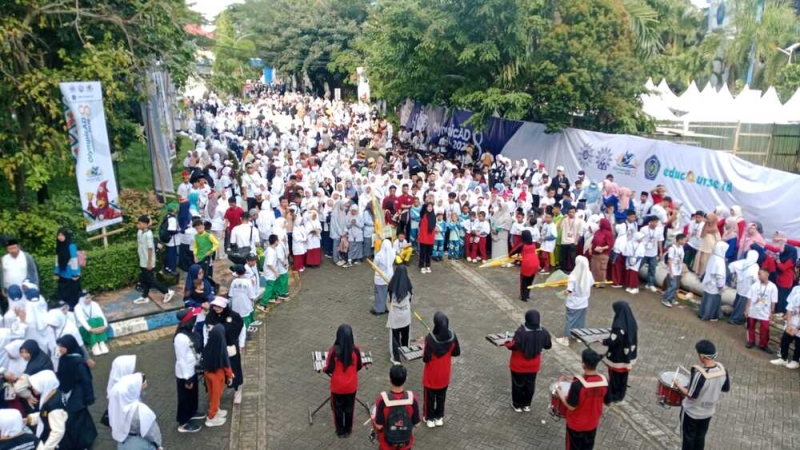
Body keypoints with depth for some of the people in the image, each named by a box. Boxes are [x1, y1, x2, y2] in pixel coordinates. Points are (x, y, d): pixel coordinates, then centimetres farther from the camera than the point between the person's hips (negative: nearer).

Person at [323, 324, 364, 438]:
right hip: (351, 386, 2)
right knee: (349, 408, 22)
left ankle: (340, 431, 34)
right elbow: (358, 367, -5)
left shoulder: (333, 350, -23)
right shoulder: (356, 349, -17)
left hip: (337, 386, -2)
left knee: (338, 408, 20)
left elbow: (330, 369, -16)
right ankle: (348, 430, 36)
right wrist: (363, 363, 17)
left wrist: (323, 369, 5)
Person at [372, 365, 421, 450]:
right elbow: (417, 424, -12)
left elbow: (379, 426, -20)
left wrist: (373, 419, 1)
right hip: (406, 442, 1)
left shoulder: (382, 400, -30)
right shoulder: (412, 398, -24)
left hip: (387, 442, -1)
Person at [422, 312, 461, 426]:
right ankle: (439, 417, 40)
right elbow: (457, 352, -4)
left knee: (429, 396, 19)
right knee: (441, 396, 24)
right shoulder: (452, 336, -18)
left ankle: (430, 418, 35)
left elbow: (426, 359, -24)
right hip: (444, 374, 3)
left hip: (431, 374, -3)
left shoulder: (430, 338, -30)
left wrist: (424, 348, -7)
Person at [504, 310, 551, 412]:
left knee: (518, 384, 16)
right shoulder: (543, 332, -13)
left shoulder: (521, 331, -28)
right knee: (530, 384, 22)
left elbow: (514, 346, -28)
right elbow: (548, 346, 0)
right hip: (534, 365, 4)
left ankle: (517, 405, 31)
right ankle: (527, 405, 37)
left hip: (519, 365, -4)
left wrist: (507, 343, -8)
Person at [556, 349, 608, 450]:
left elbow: (571, 406, -23)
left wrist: (559, 391, -10)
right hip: (592, 424, 4)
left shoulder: (578, 383, -32)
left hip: (576, 424, -4)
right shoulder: (604, 381, -16)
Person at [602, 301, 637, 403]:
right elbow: (632, 338, 7)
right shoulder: (632, 322, -4)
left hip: (617, 358, -7)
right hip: (628, 356, 7)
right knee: (623, 376, 21)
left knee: (614, 377, 8)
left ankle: (611, 397, 20)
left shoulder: (619, 325, -29)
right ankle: (620, 395, 35)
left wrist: (603, 341, -6)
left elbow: (613, 341, -25)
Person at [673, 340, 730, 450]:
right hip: (708, 411, 6)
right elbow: (726, 389, 0)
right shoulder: (722, 369, -16)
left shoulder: (699, 374, -36)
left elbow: (691, 395, -26)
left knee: (688, 437, 18)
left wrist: (678, 385, -11)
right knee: (700, 437, 26)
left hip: (692, 412, -6)